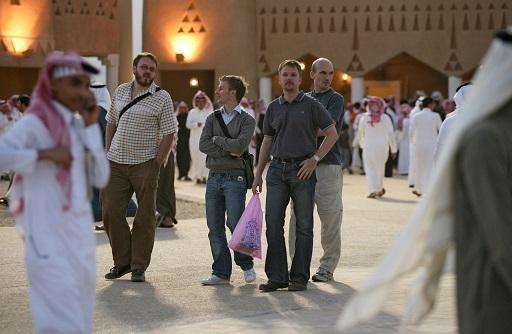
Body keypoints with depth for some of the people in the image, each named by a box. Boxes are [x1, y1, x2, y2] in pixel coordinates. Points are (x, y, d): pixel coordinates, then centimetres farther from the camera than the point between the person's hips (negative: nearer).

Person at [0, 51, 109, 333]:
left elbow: (100, 179, 4)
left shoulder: (78, 126, 12)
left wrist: (91, 127, 0)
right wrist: (45, 153, -22)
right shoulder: (35, 123, -10)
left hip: (81, 236, 8)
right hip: (49, 238, -8)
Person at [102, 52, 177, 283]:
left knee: (145, 217, 0)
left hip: (145, 164, -4)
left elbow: (169, 133, -6)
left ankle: (139, 266, 9)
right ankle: (122, 261, 15)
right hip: (116, 162, 4)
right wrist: (107, 153, 10)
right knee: (111, 211, 2)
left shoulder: (162, 97, -4)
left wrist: (157, 164, -11)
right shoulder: (120, 91, 9)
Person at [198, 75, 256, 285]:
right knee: (215, 227, 3)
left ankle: (246, 265, 13)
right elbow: (203, 145, -1)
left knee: (234, 223, -8)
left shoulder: (246, 120, 0)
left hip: (235, 178, -5)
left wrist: (217, 139, -5)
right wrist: (228, 150, -10)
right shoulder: (212, 118, 13)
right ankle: (221, 273, 10)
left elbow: (241, 145, -17)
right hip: (214, 178, 5)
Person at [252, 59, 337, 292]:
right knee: (273, 224, -1)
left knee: (303, 226, 1)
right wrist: (258, 174, 12)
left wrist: (315, 159, -8)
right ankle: (277, 276, 5)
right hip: (277, 170, 4)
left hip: (302, 170, -4)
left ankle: (300, 277, 6)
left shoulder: (311, 105, 0)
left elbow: (332, 134, 0)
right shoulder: (273, 108, 12)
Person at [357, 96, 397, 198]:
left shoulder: (364, 118, -3)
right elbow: (391, 134, -2)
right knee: (380, 167, 17)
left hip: (369, 147, -1)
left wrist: (362, 144, 24)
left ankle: (373, 190, -13)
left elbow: (360, 133, 6)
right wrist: (393, 149, 6)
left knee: (370, 168, 0)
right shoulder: (385, 118, -5)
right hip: (382, 147, 1)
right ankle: (379, 189, 28)